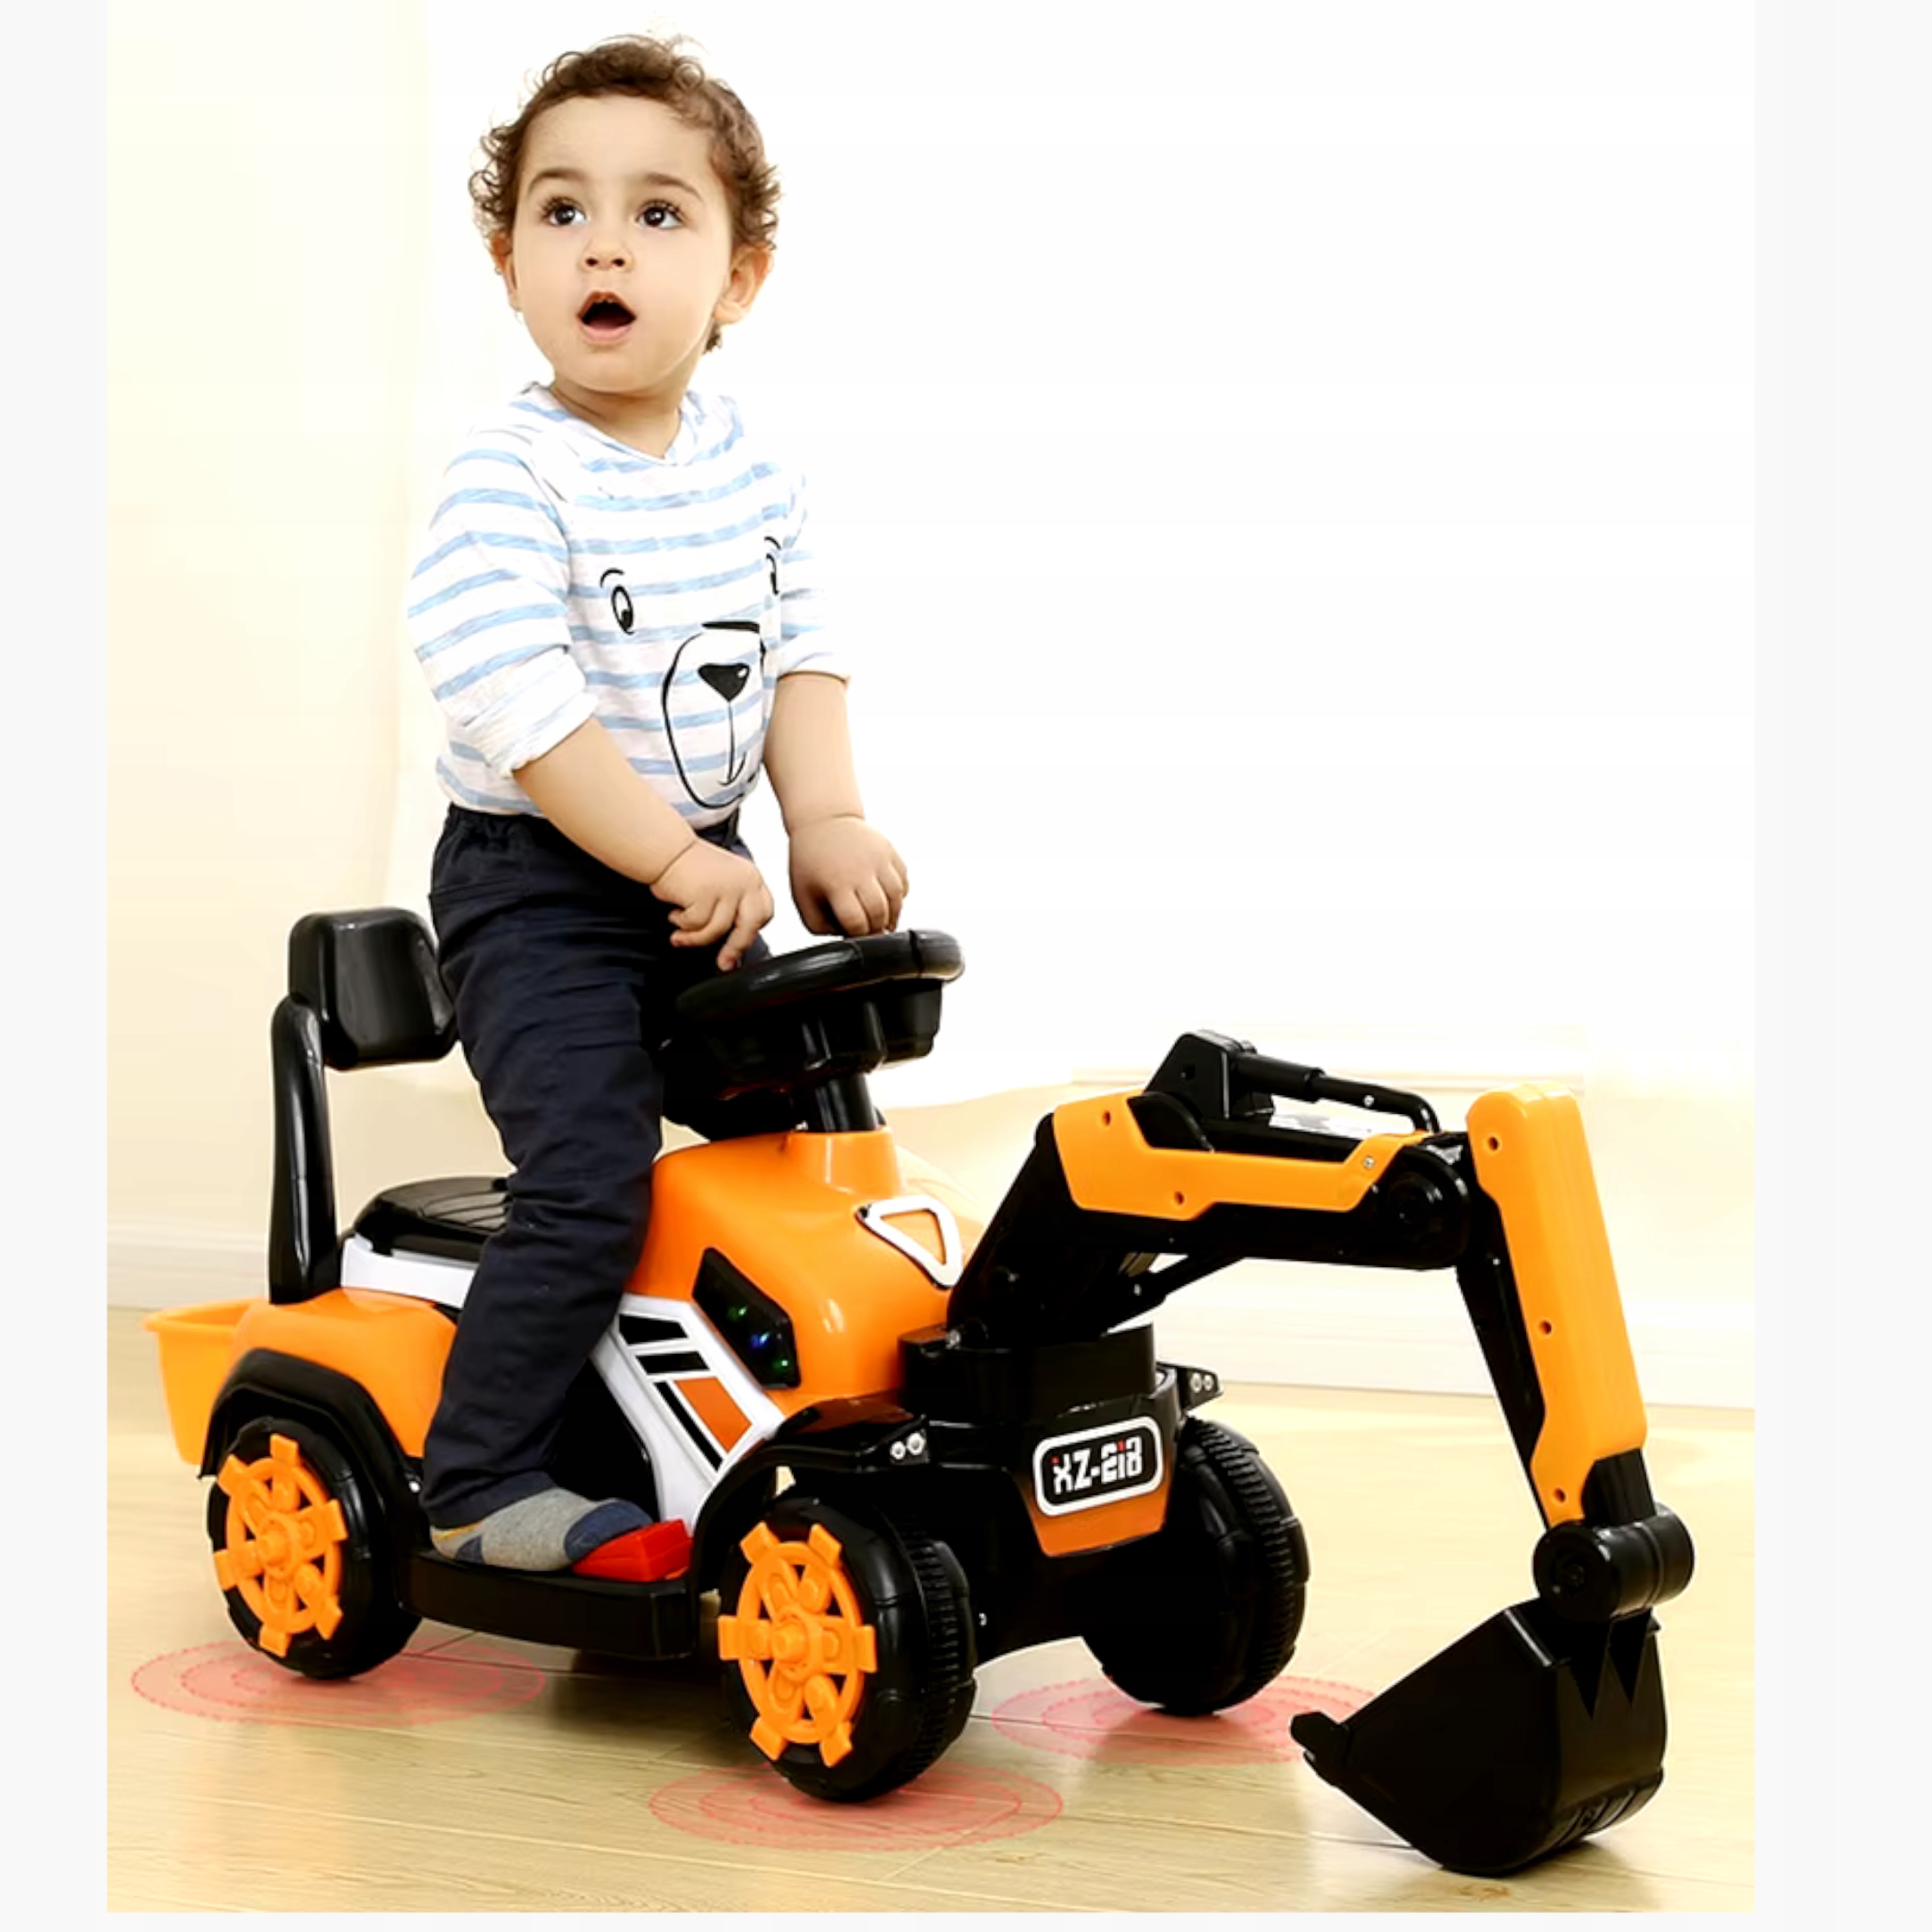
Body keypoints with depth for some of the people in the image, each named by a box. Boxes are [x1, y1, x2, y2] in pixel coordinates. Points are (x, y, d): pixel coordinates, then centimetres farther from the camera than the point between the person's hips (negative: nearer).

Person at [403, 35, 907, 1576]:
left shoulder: (749, 467, 3)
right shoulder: (508, 481, -18)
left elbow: (801, 650, 2)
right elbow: (520, 711, -24)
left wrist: (826, 822, -13)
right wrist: (675, 862, -26)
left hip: (701, 864, 7)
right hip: (539, 883, -7)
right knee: (590, 1185, -17)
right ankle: (481, 1493, -6)